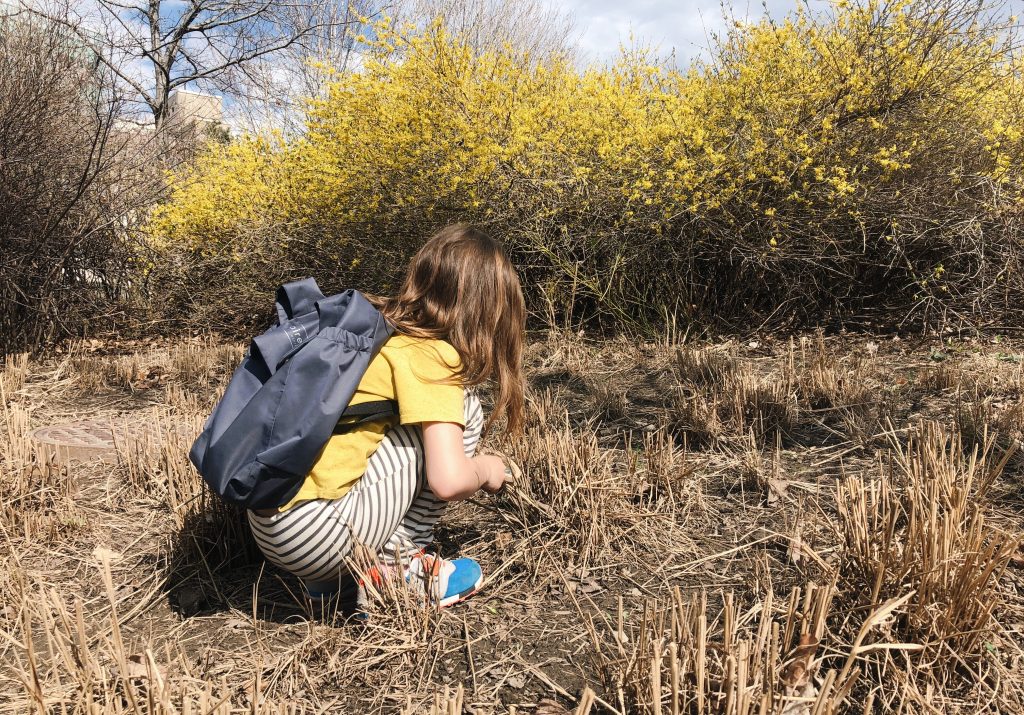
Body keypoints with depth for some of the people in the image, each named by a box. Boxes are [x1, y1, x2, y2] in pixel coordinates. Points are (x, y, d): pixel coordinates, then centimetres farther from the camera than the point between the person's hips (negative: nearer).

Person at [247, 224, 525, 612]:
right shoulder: (429, 356, -11)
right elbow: (448, 480, -20)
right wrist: (485, 469, 4)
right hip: (317, 532, -8)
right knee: (461, 407, -2)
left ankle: (328, 576, 17)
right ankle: (397, 570, 5)